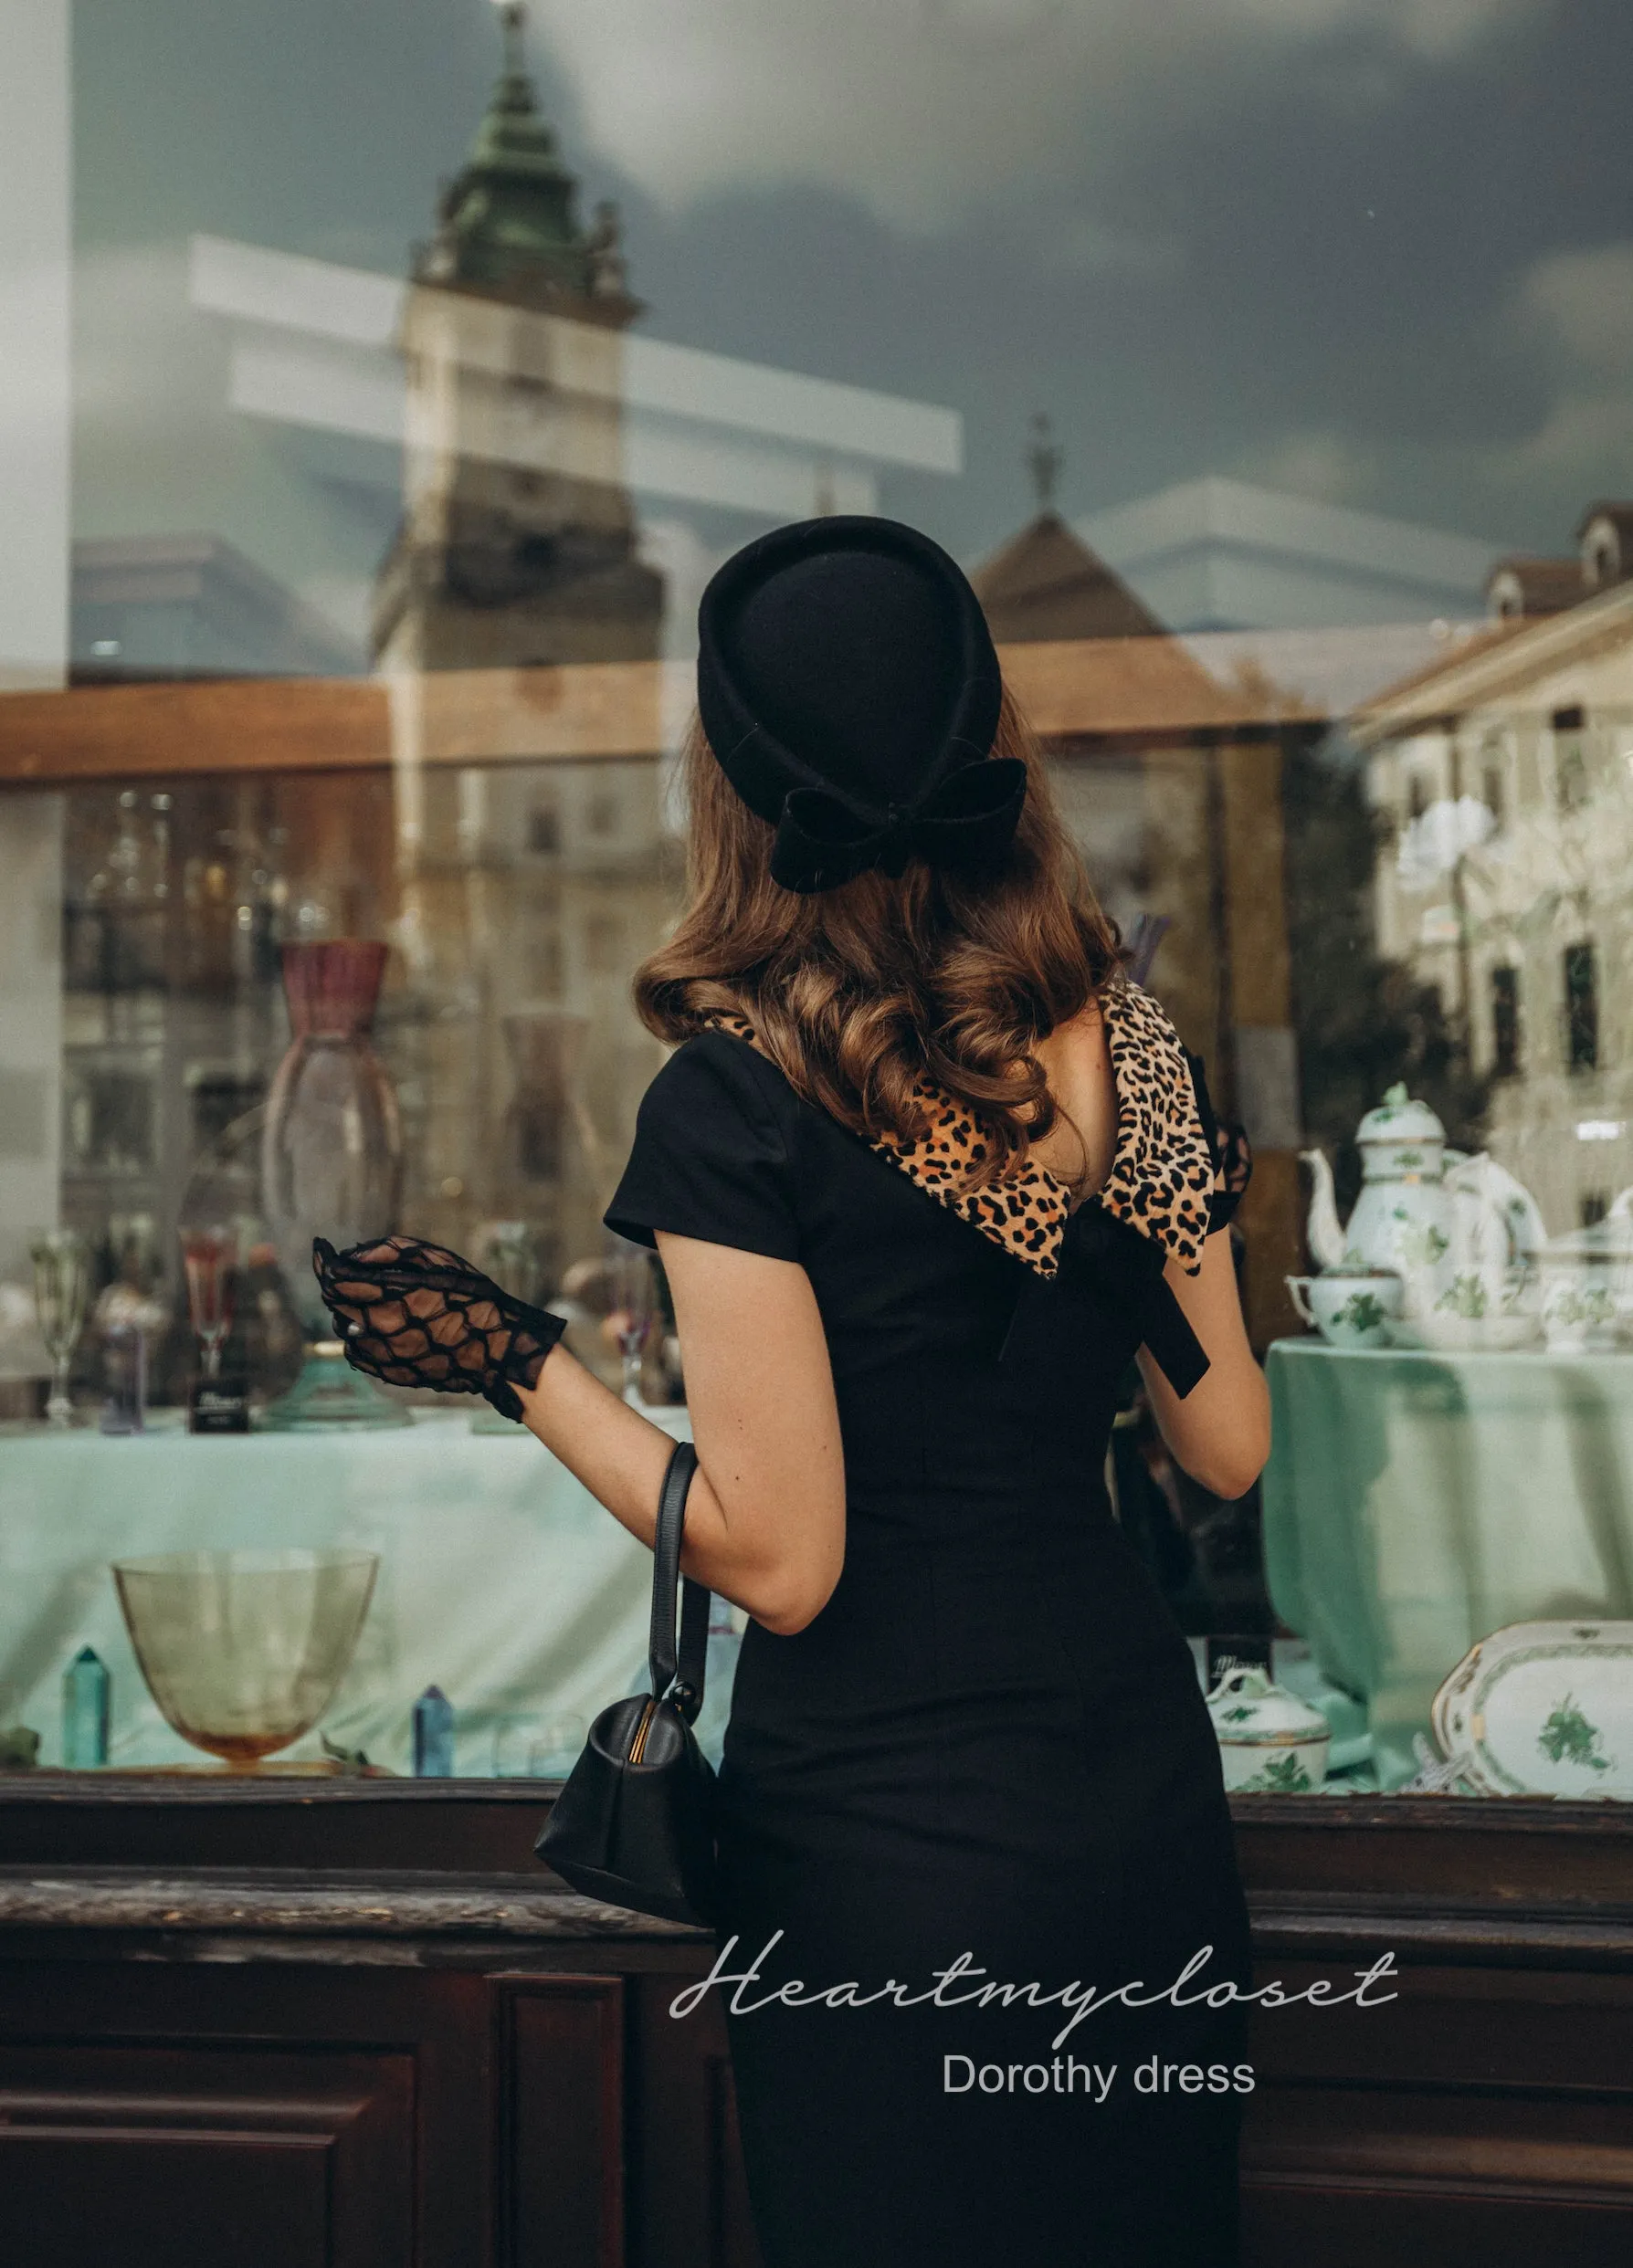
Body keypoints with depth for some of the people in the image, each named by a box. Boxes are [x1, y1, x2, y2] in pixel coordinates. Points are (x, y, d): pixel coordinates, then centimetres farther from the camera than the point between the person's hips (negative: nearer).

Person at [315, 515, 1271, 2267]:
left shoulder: (736, 1103, -19)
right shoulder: (1129, 1048, -3)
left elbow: (778, 1563, -18)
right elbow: (1229, 1451, 4)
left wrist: (523, 1366, -9)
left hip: (883, 1828, -5)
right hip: (1138, 1775, 5)